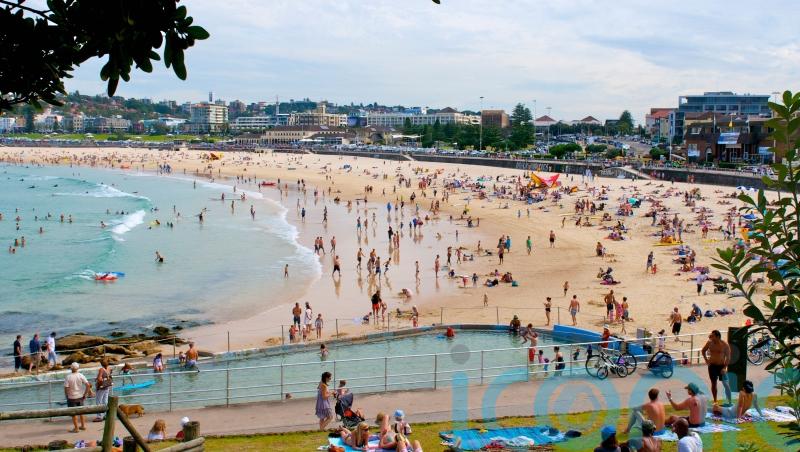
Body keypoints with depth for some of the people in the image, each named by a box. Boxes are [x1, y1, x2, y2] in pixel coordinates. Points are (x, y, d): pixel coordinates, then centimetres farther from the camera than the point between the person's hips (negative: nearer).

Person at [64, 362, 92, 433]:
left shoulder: (68, 377, -15)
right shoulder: (81, 376, -7)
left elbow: (66, 388, -17)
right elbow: (88, 385, -10)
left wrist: (67, 397, -1)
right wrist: (85, 394, 1)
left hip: (72, 397, -4)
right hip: (80, 397, 4)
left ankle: (76, 428, 11)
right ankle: (83, 425, 28)